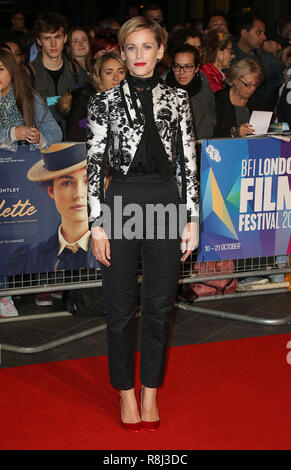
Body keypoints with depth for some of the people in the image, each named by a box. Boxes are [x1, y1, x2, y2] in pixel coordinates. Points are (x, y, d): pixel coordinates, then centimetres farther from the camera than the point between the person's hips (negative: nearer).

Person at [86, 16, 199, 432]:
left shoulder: (177, 100, 6)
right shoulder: (105, 102, 2)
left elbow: (188, 163, 5)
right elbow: (95, 164, 0)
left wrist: (192, 219, 1)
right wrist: (97, 224, -5)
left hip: (165, 202, 1)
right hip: (121, 202, -1)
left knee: (159, 305, 7)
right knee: (121, 307, 6)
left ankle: (150, 392, 22)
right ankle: (126, 393, 22)